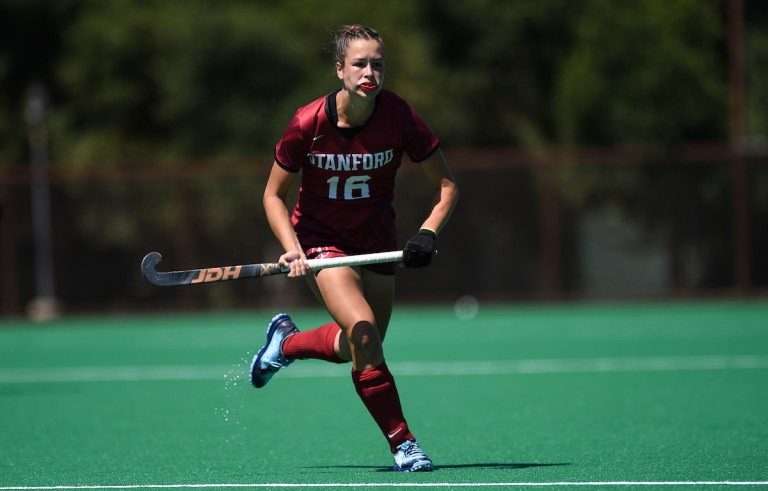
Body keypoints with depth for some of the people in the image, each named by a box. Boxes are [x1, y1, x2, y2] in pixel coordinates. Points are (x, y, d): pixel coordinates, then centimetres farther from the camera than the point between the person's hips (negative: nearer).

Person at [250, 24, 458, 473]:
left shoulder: (399, 117, -18)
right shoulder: (308, 124, -20)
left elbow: (447, 186, -8)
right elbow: (274, 195, -6)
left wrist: (428, 234, -24)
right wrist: (292, 248, -21)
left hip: (376, 241, 3)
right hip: (320, 236, -3)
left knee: (361, 348, 12)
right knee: (362, 329, -25)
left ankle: (286, 342, 42)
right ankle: (402, 443, -13)